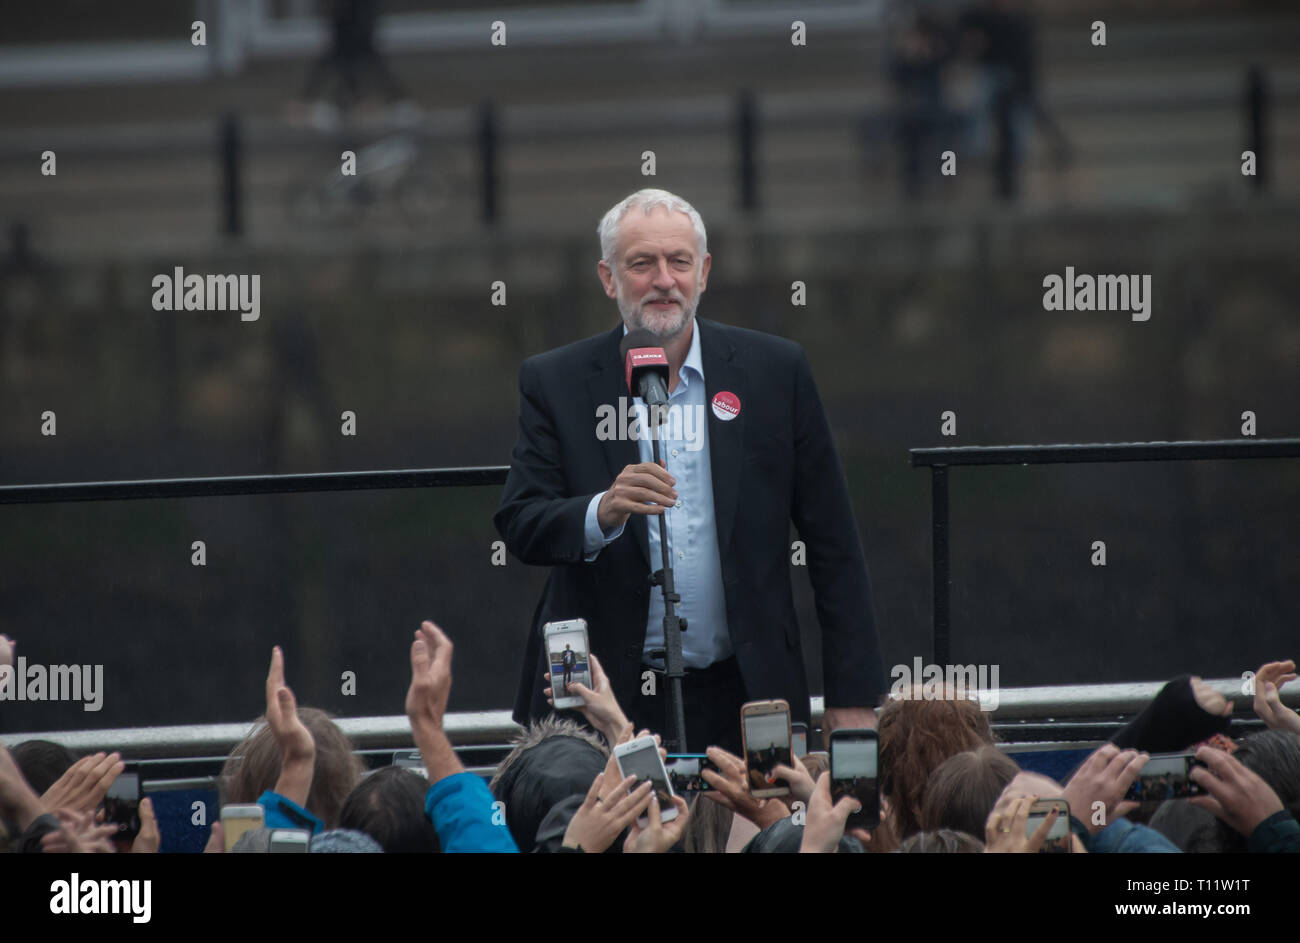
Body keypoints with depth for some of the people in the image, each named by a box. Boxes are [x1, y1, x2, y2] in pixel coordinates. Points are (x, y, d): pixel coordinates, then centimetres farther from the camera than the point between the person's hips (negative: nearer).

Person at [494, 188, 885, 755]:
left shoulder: (775, 371, 5)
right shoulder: (555, 384, 4)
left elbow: (833, 544, 5)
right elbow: (520, 528, -4)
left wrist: (852, 696, 1)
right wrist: (602, 512, -25)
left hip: (736, 701, 1)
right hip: (604, 704, -1)